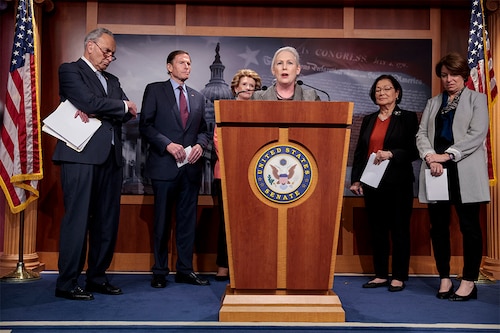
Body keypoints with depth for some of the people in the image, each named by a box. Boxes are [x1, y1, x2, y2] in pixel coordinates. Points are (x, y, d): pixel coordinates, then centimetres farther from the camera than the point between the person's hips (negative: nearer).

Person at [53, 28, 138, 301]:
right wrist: (123, 105, 0)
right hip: (81, 156, -7)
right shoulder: (70, 70, 3)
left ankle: (97, 277, 18)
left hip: (110, 157, 7)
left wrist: (95, 113, -8)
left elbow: (128, 113, 8)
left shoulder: (112, 80, 23)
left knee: (107, 220, 7)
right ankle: (66, 283, 4)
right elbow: (90, 102, -14)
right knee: (78, 219, -5)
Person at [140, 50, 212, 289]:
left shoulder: (198, 97, 17)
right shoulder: (154, 90, 4)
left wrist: (200, 145, -4)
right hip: (164, 165, -4)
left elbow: (204, 130, 18)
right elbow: (145, 125, -4)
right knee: (162, 220, 2)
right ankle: (160, 272, 14)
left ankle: (185, 270, 17)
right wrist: (168, 144, -15)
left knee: (188, 219, 7)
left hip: (191, 166, 4)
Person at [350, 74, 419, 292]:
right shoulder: (368, 120, 14)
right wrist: (356, 180, 4)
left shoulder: (408, 118, 1)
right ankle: (381, 275, 18)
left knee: (399, 230, 3)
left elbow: (414, 151, -5)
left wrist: (391, 154, -20)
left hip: (398, 184, -4)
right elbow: (359, 152, 12)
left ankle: (399, 277, 13)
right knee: (377, 230, 8)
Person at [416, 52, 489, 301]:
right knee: (438, 226, 5)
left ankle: (469, 282, 7)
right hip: (436, 171, 4)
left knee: (469, 226, -1)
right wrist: (430, 157, -12)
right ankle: (444, 279, 15)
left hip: (464, 173, -4)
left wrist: (447, 155, -16)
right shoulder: (433, 103, 18)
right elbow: (422, 133, 8)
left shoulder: (476, 99, 7)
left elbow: (477, 134, -7)